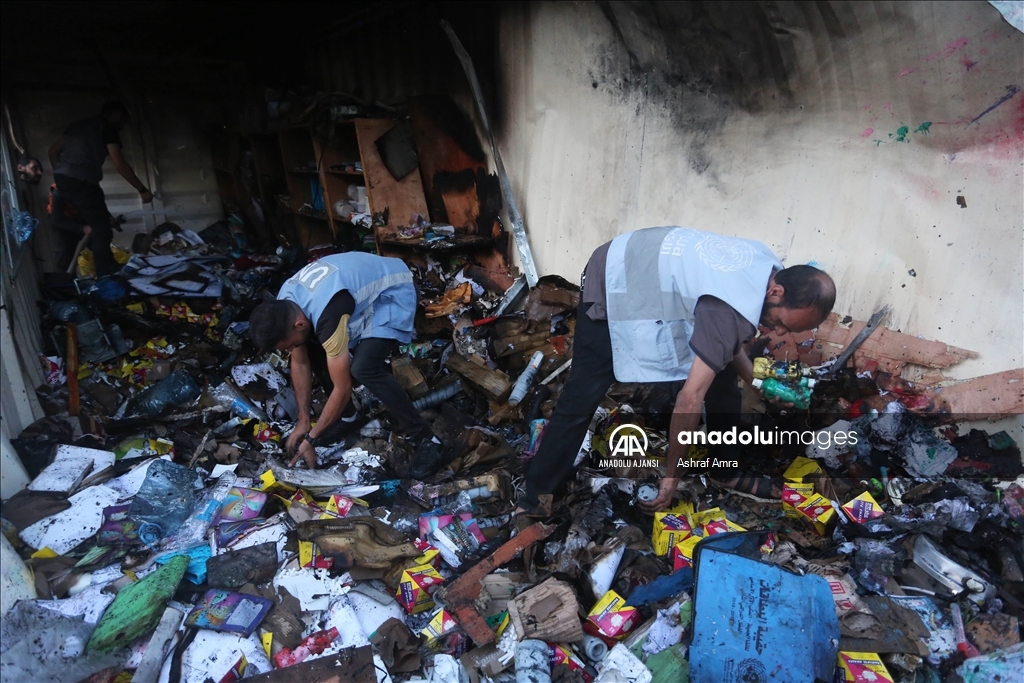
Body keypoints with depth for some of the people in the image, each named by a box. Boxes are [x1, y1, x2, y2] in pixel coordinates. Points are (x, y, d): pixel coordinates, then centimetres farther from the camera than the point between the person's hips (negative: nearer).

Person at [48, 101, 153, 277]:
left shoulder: (79, 124, 25)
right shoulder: (108, 128, 1)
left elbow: (53, 151, 26)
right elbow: (120, 165, -7)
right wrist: (142, 190, -3)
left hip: (61, 178, 8)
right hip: (81, 181, -8)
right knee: (102, 230, -5)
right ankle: (107, 276, -6)